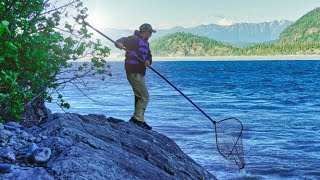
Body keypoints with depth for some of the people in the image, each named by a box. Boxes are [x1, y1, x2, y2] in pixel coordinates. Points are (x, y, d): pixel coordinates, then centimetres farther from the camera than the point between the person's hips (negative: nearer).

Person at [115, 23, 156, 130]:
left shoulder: (145, 43, 19)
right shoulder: (134, 39, -9)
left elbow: (149, 55, 13)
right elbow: (123, 40, -22)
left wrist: (148, 61, -10)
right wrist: (119, 43, -45)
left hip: (140, 73, 10)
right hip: (134, 72, -10)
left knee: (139, 97, 14)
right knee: (144, 97, -13)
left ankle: (139, 121, 22)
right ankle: (137, 118, -12)